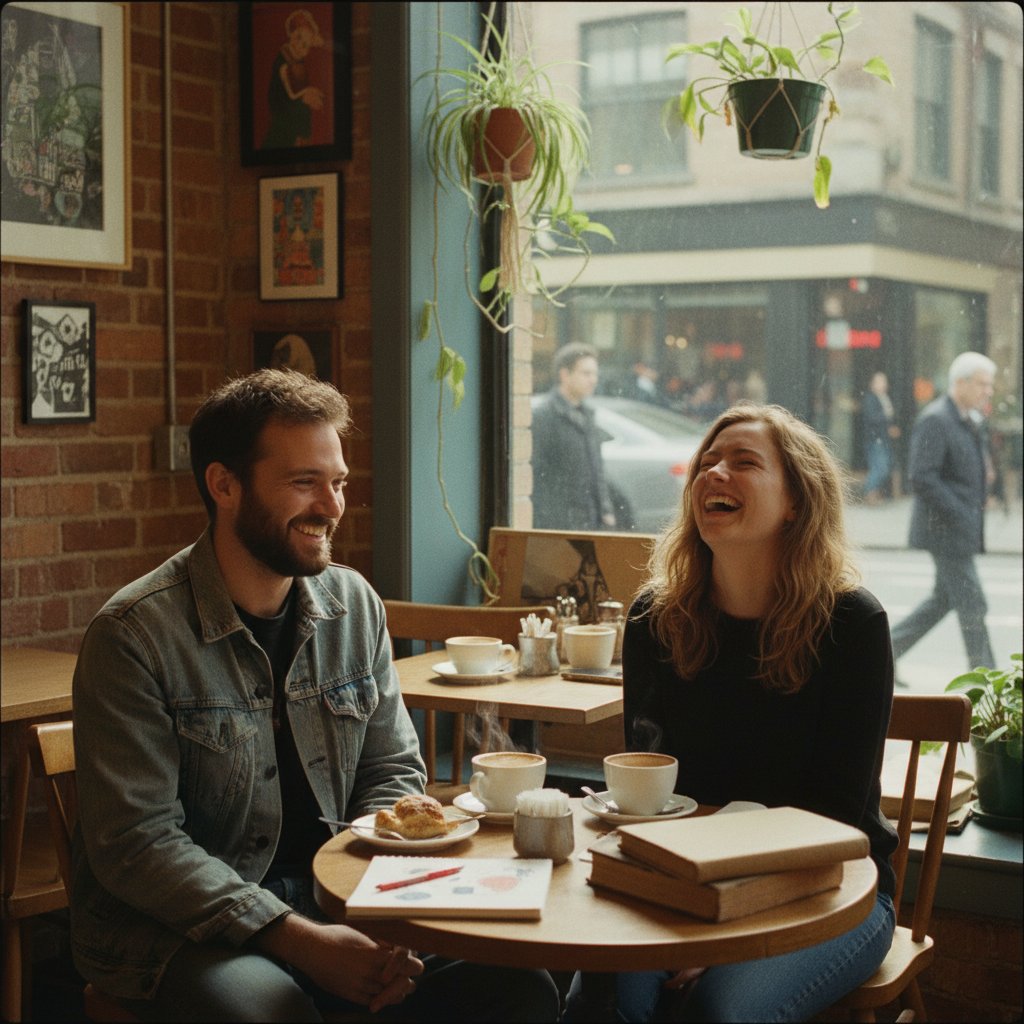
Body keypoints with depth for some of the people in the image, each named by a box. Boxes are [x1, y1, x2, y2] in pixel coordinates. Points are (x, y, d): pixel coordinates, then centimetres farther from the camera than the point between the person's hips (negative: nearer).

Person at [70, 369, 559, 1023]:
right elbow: (134, 843, -16)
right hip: (177, 929, -5)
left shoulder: (355, 606, 4)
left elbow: (394, 771, 10)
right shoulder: (134, 635, -13)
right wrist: (297, 939, -24)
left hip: (331, 900, 5)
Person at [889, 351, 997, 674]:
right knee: (971, 605, -2)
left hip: (963, 527, 10)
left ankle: (885, 650, 23)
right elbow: (920, 477, -24)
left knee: (943, 599, 15)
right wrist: (958, 514, -22)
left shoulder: (968, 423, 14)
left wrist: (983, 472, 6)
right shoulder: (935, 420, -17)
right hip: (947, 529, -10)